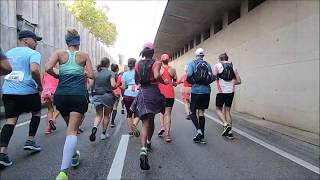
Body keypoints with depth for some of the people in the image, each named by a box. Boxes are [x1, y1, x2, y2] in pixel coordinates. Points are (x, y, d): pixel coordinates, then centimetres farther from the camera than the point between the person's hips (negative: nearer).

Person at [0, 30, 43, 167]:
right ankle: (30, 141, 17)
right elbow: (34, 70, -24)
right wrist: (40, 85, -10)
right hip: (27, 91, -5)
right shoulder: (33, 53, -6)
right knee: (36, 113, 19)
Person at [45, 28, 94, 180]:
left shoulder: (60, 53, 6)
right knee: (72, 130, -6)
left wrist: (57, 76, 10)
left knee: (70, 126, 24)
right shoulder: (84, 55, 6)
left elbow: (48, 68, -8)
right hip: (79, 95, -2)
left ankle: (73, 155, 39)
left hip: (61, 94, 3)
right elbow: (91, 75, 2)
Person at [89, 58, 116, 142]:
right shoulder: (110, 73, -7)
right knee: (106, 115, 14)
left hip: (97, 96, 3)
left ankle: (94, 127, -17)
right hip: (107, 95, -2)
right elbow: (113, 85, -18)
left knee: (98, 115, 12)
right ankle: (104, 133, 21)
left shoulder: (95, 73, 4)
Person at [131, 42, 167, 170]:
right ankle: (148, 142, 39)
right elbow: (156, 76, -23)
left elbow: (136, 81, 11)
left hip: (142, 93, 1)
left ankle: (143, 149, -25)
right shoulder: (156, 63, -4)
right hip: (153, 92, -1)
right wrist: (164, 82, -5)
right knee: (151, 120, 20)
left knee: (146, 122, -3)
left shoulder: (137, 64, 7)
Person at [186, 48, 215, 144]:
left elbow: (189, 75, -15)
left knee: (193, 112, 7)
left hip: (196, 91, -4)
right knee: (201, 112, 11)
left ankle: (199, 130, -16)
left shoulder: (192, 63, -1)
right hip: (206, 91, 4)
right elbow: (212, 78, 5)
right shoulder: (208, 65, 9)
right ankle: (202, 136, 14)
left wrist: (192, 81, 5)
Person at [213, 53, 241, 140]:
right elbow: (238, 81, 8)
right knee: (227, 110, 13)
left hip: (221, 91, -4)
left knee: (218, 109, 13)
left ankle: (226, 125, -9)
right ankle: (229, 132, 13)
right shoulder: (233, 66, 10)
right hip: (231, 91, 4)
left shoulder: (217, 65, -2)